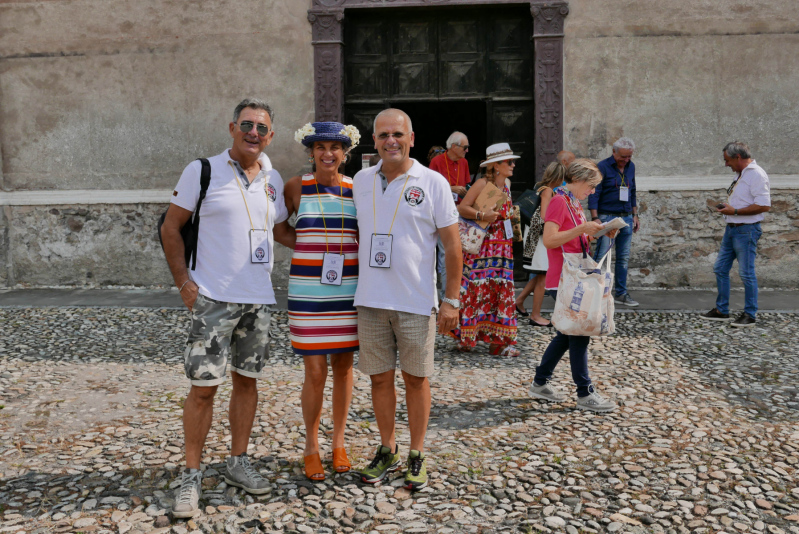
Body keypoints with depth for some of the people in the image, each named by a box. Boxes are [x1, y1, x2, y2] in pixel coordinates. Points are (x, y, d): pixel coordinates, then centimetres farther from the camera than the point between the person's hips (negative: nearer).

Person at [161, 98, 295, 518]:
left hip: (258, 299, 5)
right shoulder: (202, 171, -4)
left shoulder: (273, 180, 10)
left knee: (247, 380, 12)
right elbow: (171, 227, -1)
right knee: (203, 386, -3)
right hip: (213, 298, -4)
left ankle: (238, 462, 26)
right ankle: (191, 475, 11)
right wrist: (183, 281, -8)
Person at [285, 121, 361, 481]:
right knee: (315, 372, -1)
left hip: (348, 290, 2)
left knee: (343, 366, 10)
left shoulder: (356, 189, 5)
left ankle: (338, 442, 26)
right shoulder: (297, 187, 0)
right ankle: (311, 447, 18)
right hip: (308, 292, -2)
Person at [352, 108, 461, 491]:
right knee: (380, 378, 10)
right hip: (370, 300, 3)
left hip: (416, 301, -3)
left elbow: (452, 245, -2)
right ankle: (387, 451, 27)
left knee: (416, 378, 6)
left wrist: (451, 300, -7)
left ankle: (417, 457, 21)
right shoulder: (360, 182, 8)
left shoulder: (433, 182, -3)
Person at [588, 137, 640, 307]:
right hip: (607, 217, -6)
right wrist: (595, 219, -17)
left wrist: (635, 215, 18)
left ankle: (621, 294, 16)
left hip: (626, 218, 6)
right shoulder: (603, 167, -7)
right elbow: (594, 194, -10)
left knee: (623, 258, 8)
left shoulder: (631, 167, 12)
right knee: (601, 257, -8)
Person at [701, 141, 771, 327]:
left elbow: (764, 205, -23)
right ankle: (721, 310, 22)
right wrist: (726, 207, 11)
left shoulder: (756, 174, -16)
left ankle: (750, 315, 9)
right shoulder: (741, 173, 15)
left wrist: (735, 211, -21)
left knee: (747, 273, -2)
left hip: (746, 231, -10)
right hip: (731, 228, 10)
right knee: (720, 268, 12)